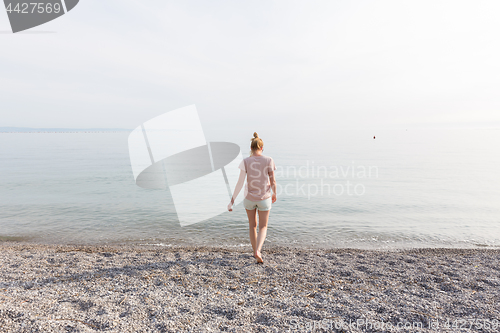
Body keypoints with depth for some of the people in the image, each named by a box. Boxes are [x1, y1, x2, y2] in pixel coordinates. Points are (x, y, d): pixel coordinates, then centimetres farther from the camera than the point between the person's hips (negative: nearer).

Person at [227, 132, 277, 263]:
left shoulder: (245, 161, -11)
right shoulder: (268, 160, -11)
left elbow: (240, 183, -15)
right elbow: (273, 181, -6)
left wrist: (232, 201, -10)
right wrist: (274, 194, 13)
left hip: (249, 198, 1)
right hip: (264, 198, -1)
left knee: (252, 225, 22)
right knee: (263, 227, 14)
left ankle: (255, 251, 31)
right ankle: (258, 251, -9)